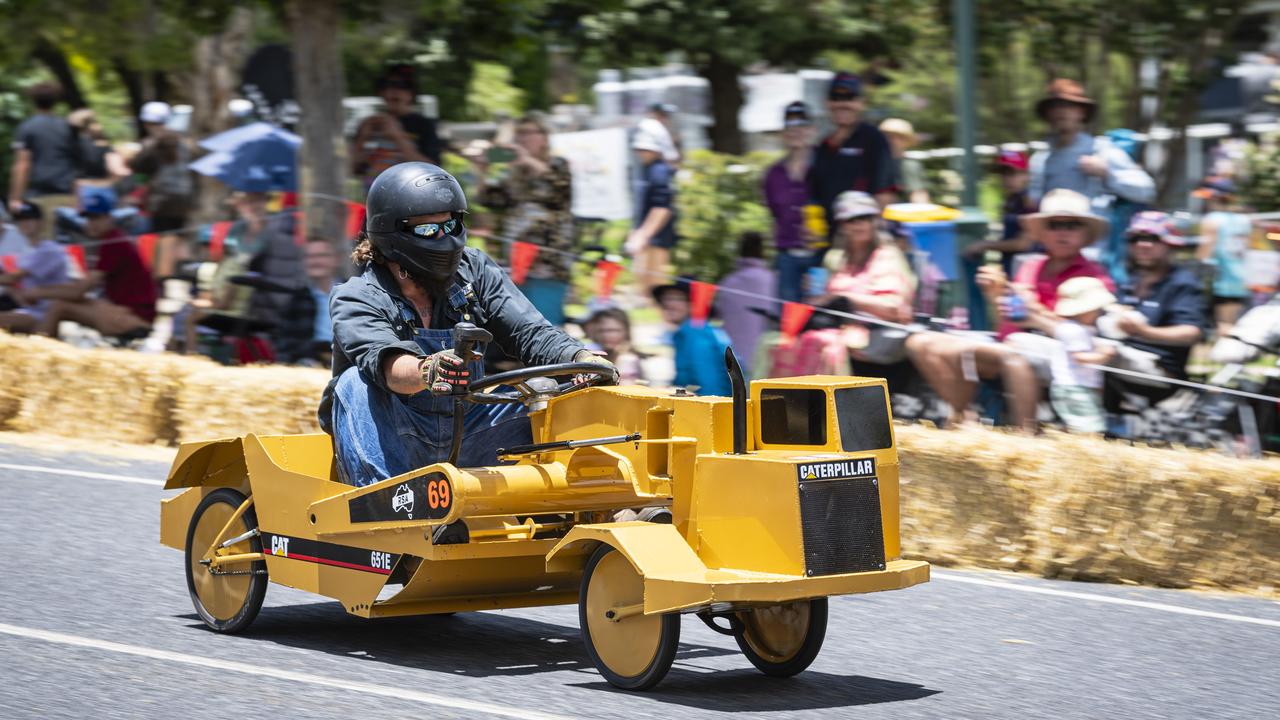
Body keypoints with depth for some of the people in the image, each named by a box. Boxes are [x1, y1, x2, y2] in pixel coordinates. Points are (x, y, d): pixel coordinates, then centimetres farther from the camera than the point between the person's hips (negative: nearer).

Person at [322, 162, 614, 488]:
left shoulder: (474, 271, 3)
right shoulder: (356, 299, -10)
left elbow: (530, 333, -7)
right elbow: (384, 362, -31)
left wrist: (580, 357, -29)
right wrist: (426, 372, -54)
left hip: (462, 444, 3)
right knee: (357, 382, -30)